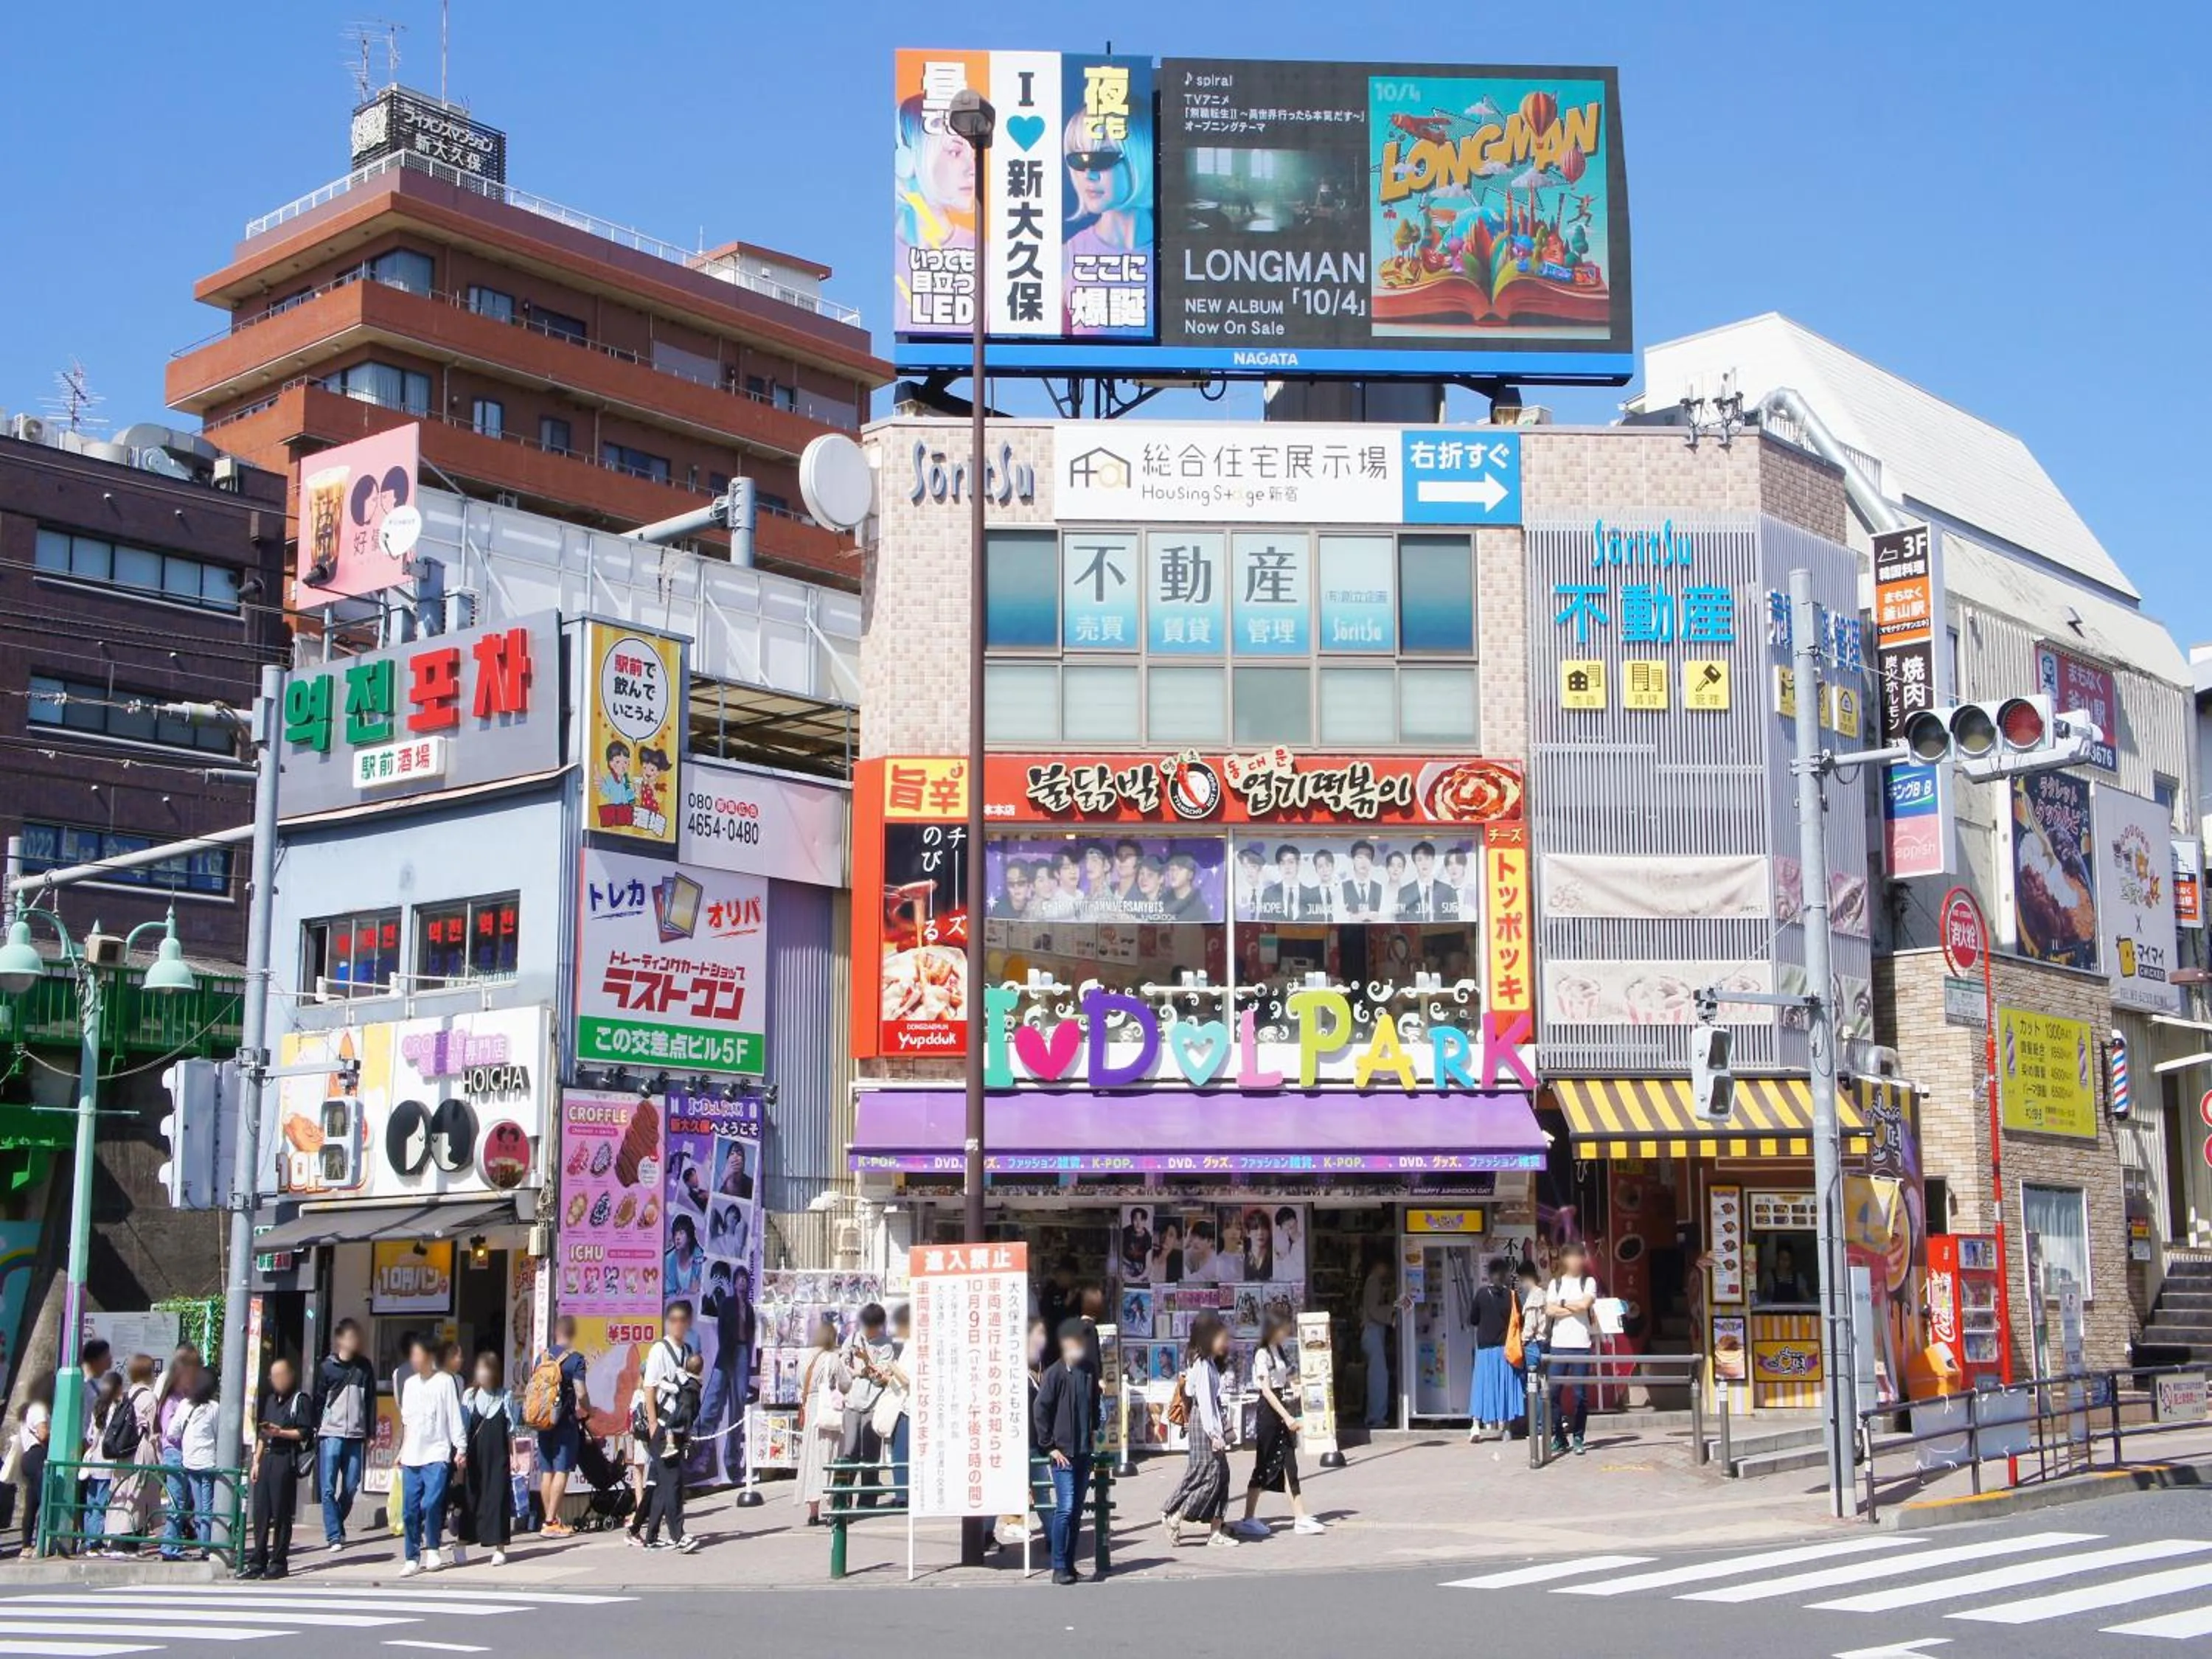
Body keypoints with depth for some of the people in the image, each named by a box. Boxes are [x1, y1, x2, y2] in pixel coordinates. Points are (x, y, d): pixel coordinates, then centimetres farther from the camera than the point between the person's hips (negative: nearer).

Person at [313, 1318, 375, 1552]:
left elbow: (371, 1402, 12)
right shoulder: (327, 1367, 4)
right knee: (328, 1489, -6)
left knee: (350, 1488, 4)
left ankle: (336, 1529, 22)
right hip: (331, 1434, -2)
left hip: (356, 1436, 2)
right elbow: (318, 1401, 5)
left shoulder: (364, 1367, 11)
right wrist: (315, 1430, -2)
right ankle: (334, 1536, -4)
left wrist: (370, 1434, 9)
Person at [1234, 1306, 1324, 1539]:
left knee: (1289, 1464, 6)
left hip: (1284, 1410, 8)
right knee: (1264, 1465, -3)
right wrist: (1286, 1416, -21)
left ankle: (1300, 1518, 5)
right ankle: (1248, 1519, 4)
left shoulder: (1281, 1351, 13)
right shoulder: (1262, 1354, -12)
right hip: (1269, 1410, -8)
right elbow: (1266, 1390, -17)